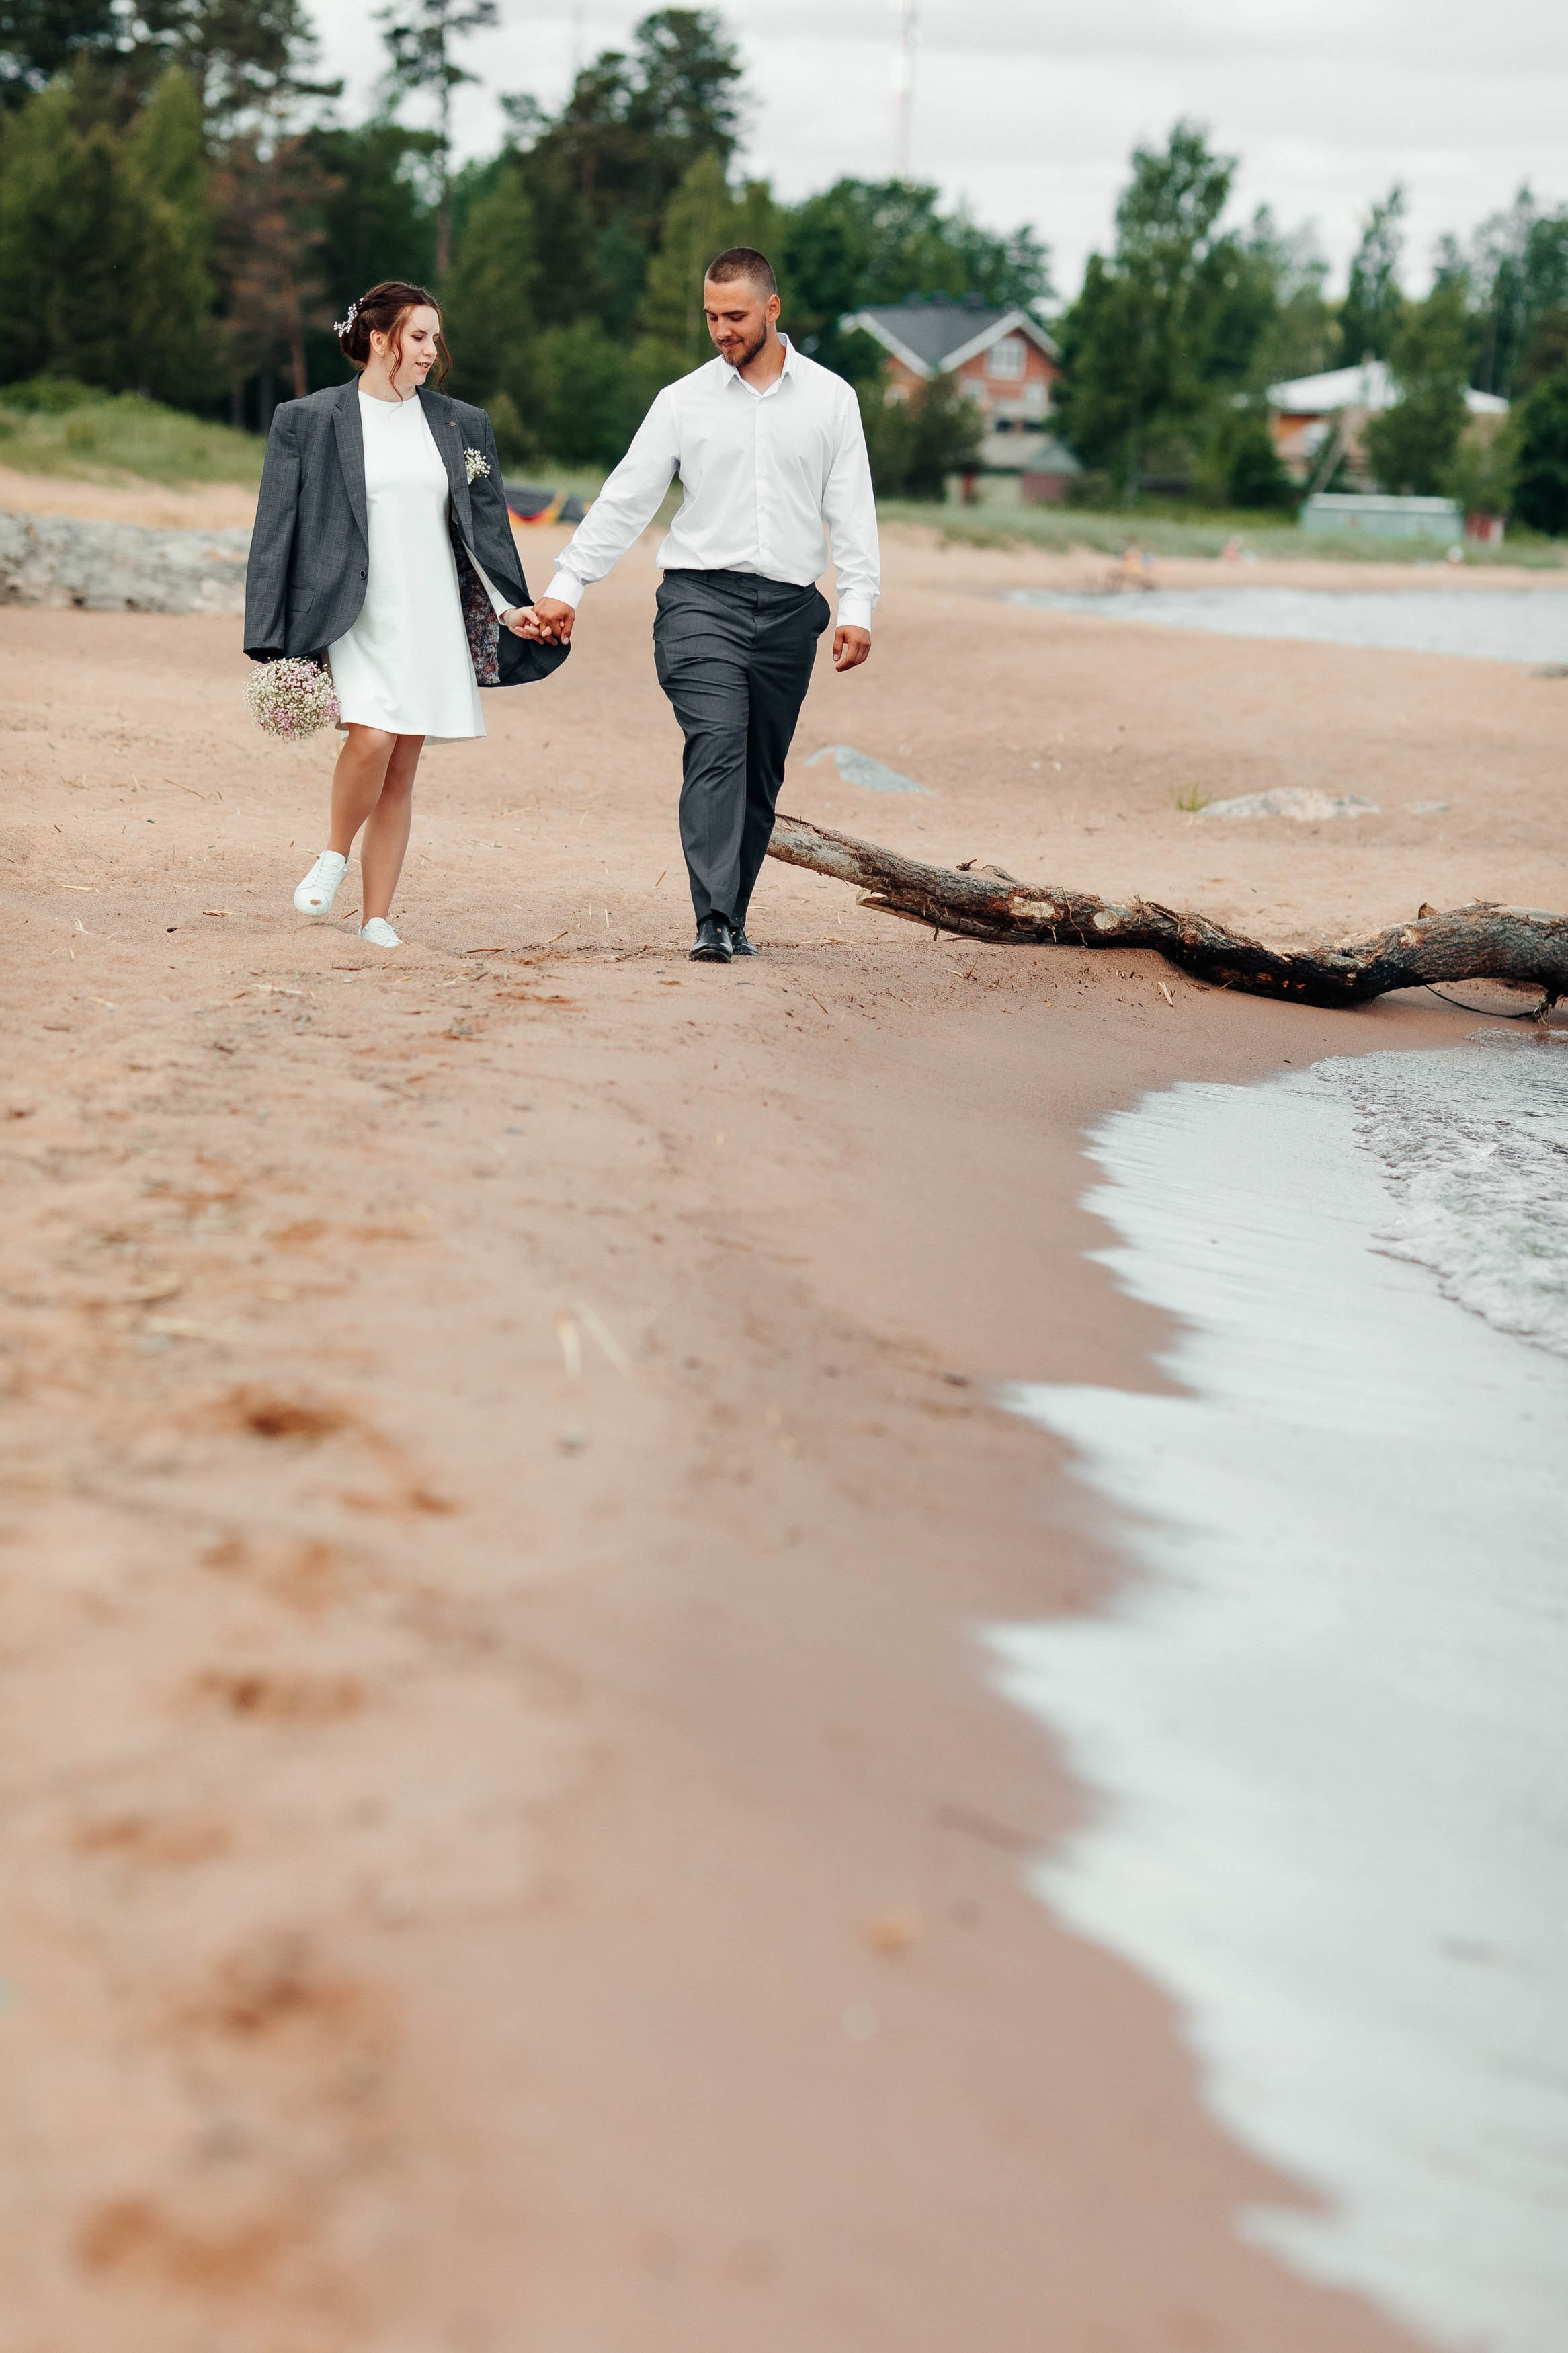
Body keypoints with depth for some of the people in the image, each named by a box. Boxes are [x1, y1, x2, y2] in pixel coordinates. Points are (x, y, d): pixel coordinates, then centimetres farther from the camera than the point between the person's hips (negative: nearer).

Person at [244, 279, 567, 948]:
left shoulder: (460, 426, 12)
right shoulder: (309, 421, 1)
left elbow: (485, 526, 17)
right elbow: (278, 532, 1)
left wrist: (509, 607, 3)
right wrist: (271, 641, -3)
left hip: (431, 620, 4)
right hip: (352, 615, -4)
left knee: (402, 769, 3)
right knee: (371, 737, -23)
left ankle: (376, 917, 9)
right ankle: (335, 856, 2)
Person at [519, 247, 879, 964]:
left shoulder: (830, 398, 8)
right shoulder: (683, 401, 6)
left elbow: (851, 510, 7)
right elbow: (623, 501, 6)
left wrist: (857, 607, -2)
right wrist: (565, 588, 0)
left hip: (789, 609, 2)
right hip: (701, 599, -2)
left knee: (761, 773, 4)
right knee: (717, 746, -19)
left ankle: (732, 919, 14)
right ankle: (714, 925, -26)